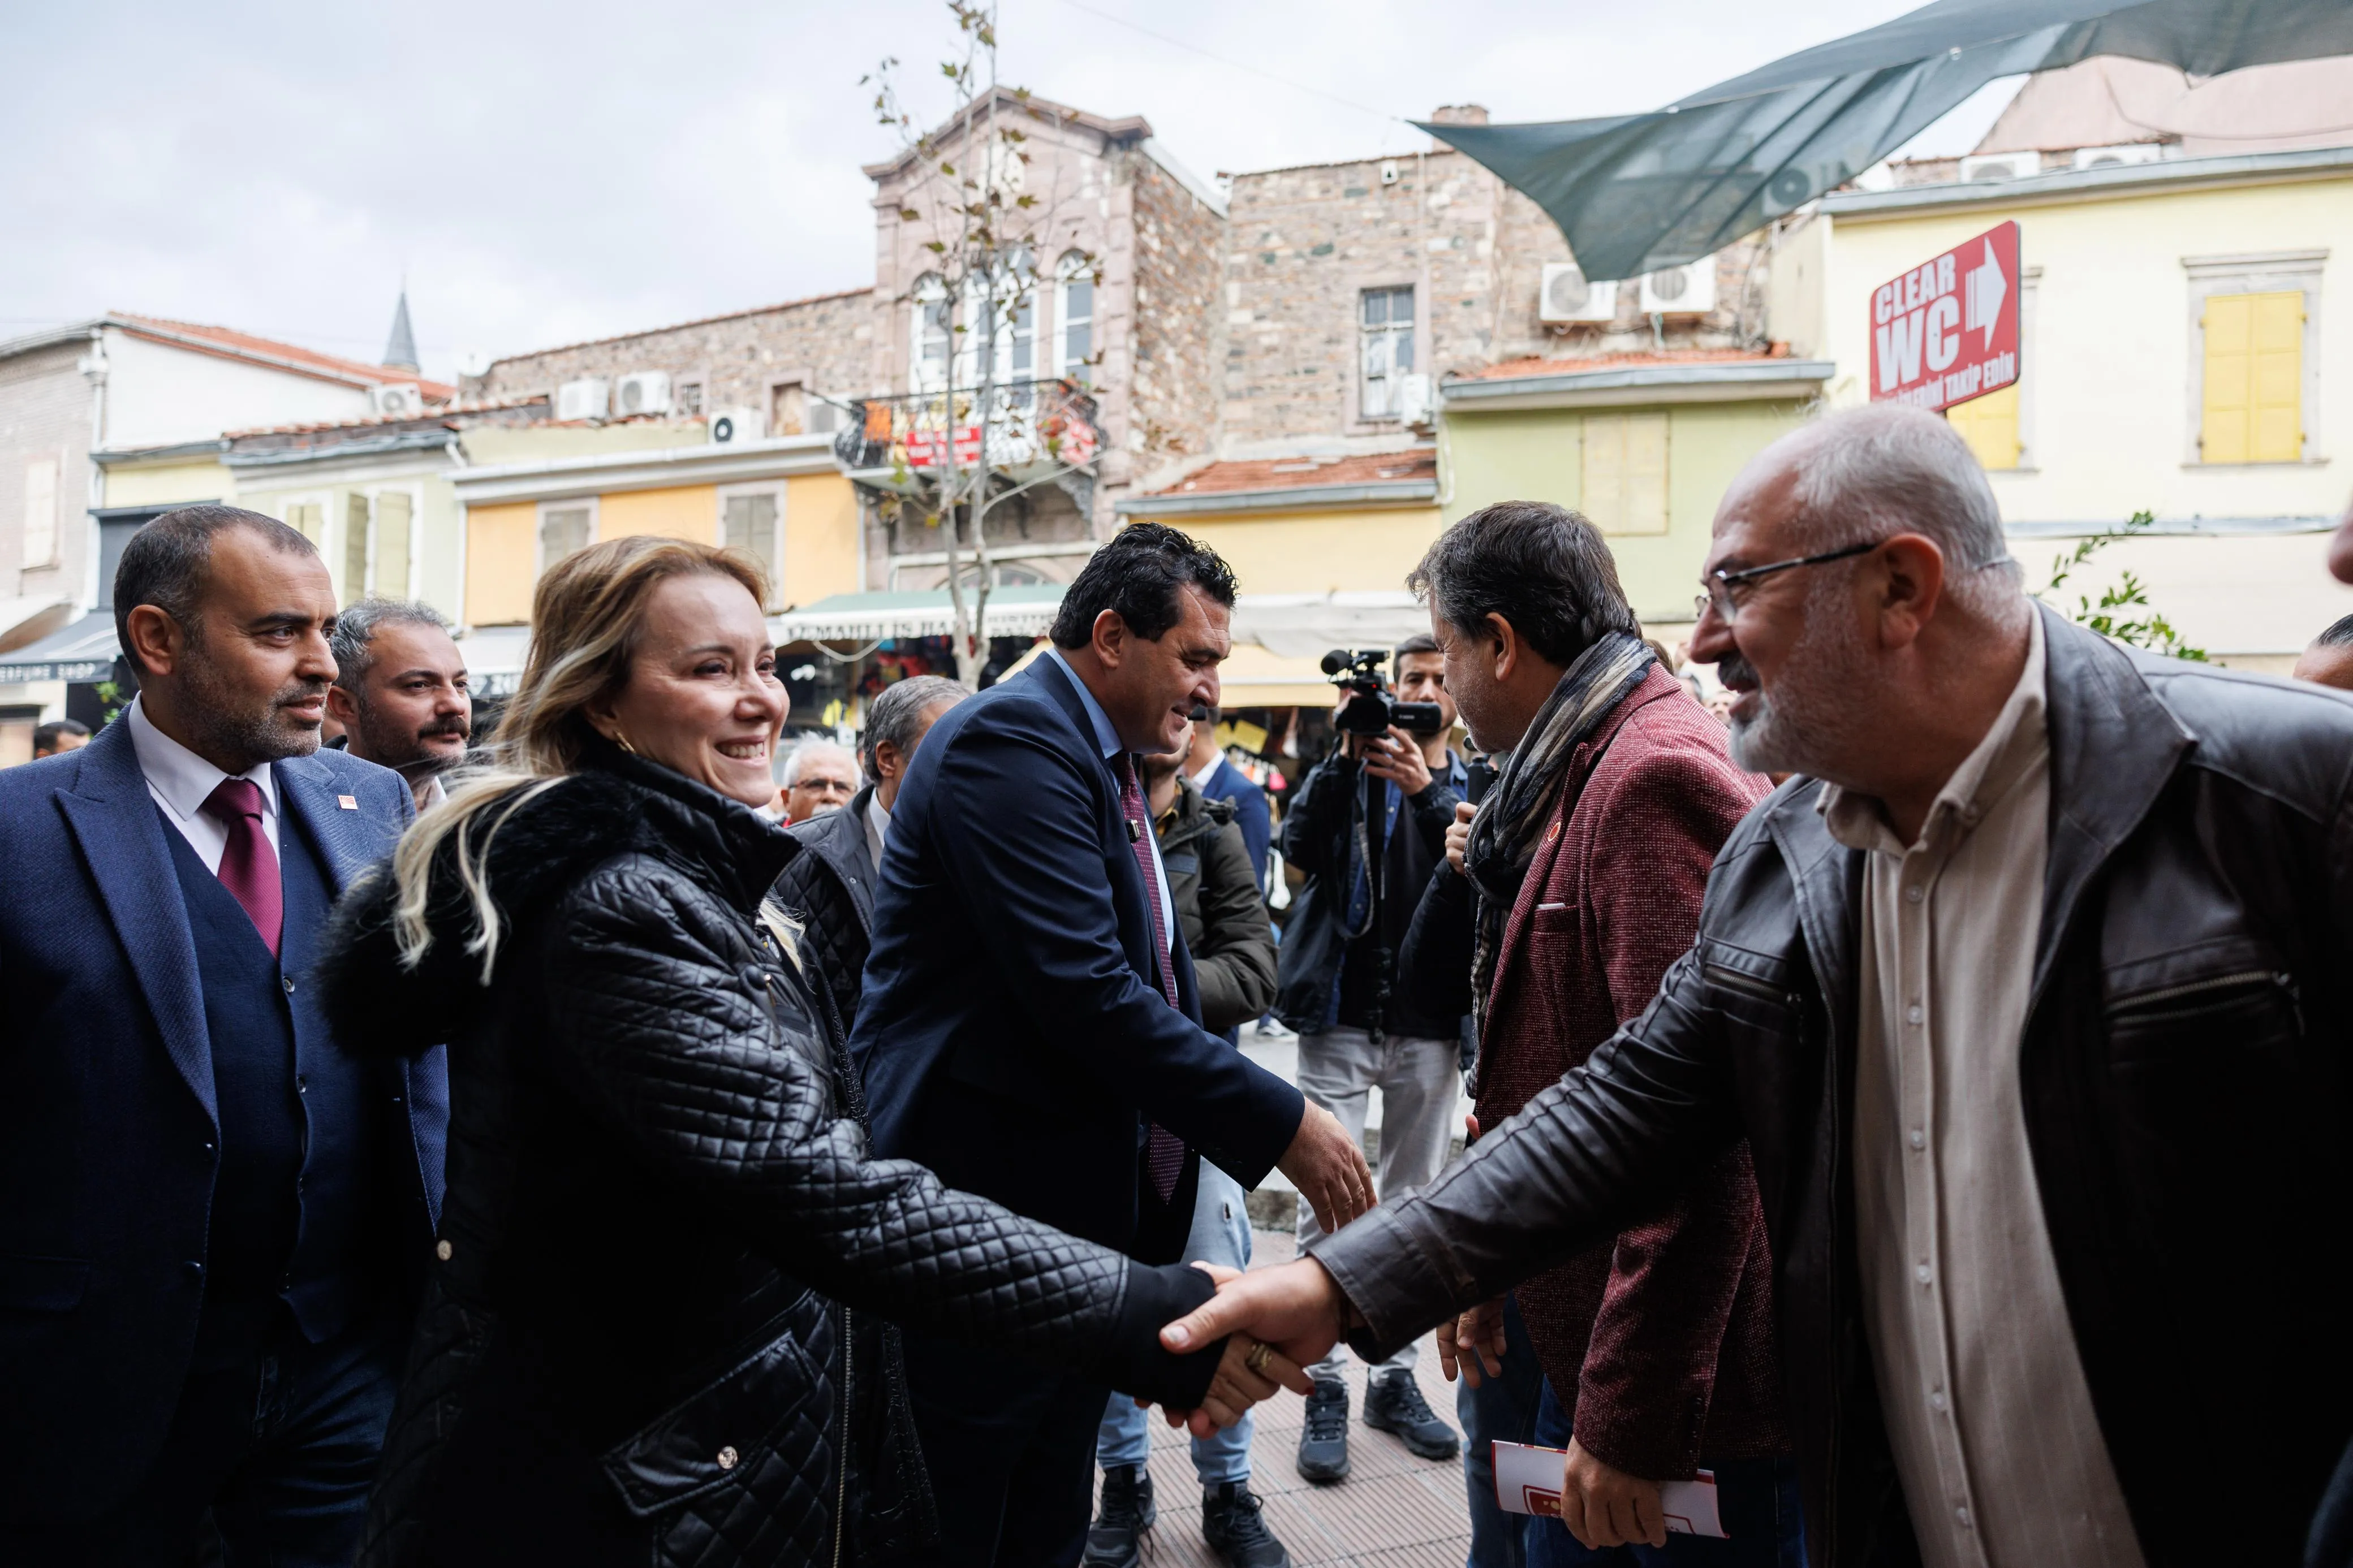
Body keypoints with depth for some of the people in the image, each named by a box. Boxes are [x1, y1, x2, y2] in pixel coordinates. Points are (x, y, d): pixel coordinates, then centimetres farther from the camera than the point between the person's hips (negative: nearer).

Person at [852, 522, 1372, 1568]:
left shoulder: (1106, 764, 14)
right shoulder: (1011, 739, -17)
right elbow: (1087, 991, -26)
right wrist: (1280, 1125, -21)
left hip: (1087, 1206, 9)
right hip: (985, 1206, -9)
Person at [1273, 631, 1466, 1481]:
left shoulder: (1474, 785, 7)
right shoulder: (1347, 769, 5)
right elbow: (1299, 847, -11)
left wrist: (1428, 791, -22)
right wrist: (1347, 755, -19)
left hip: (1430, 1024, 2)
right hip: (1342, 1013, -1)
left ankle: (1396, 1378, 24)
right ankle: (1324, 1388, 10)